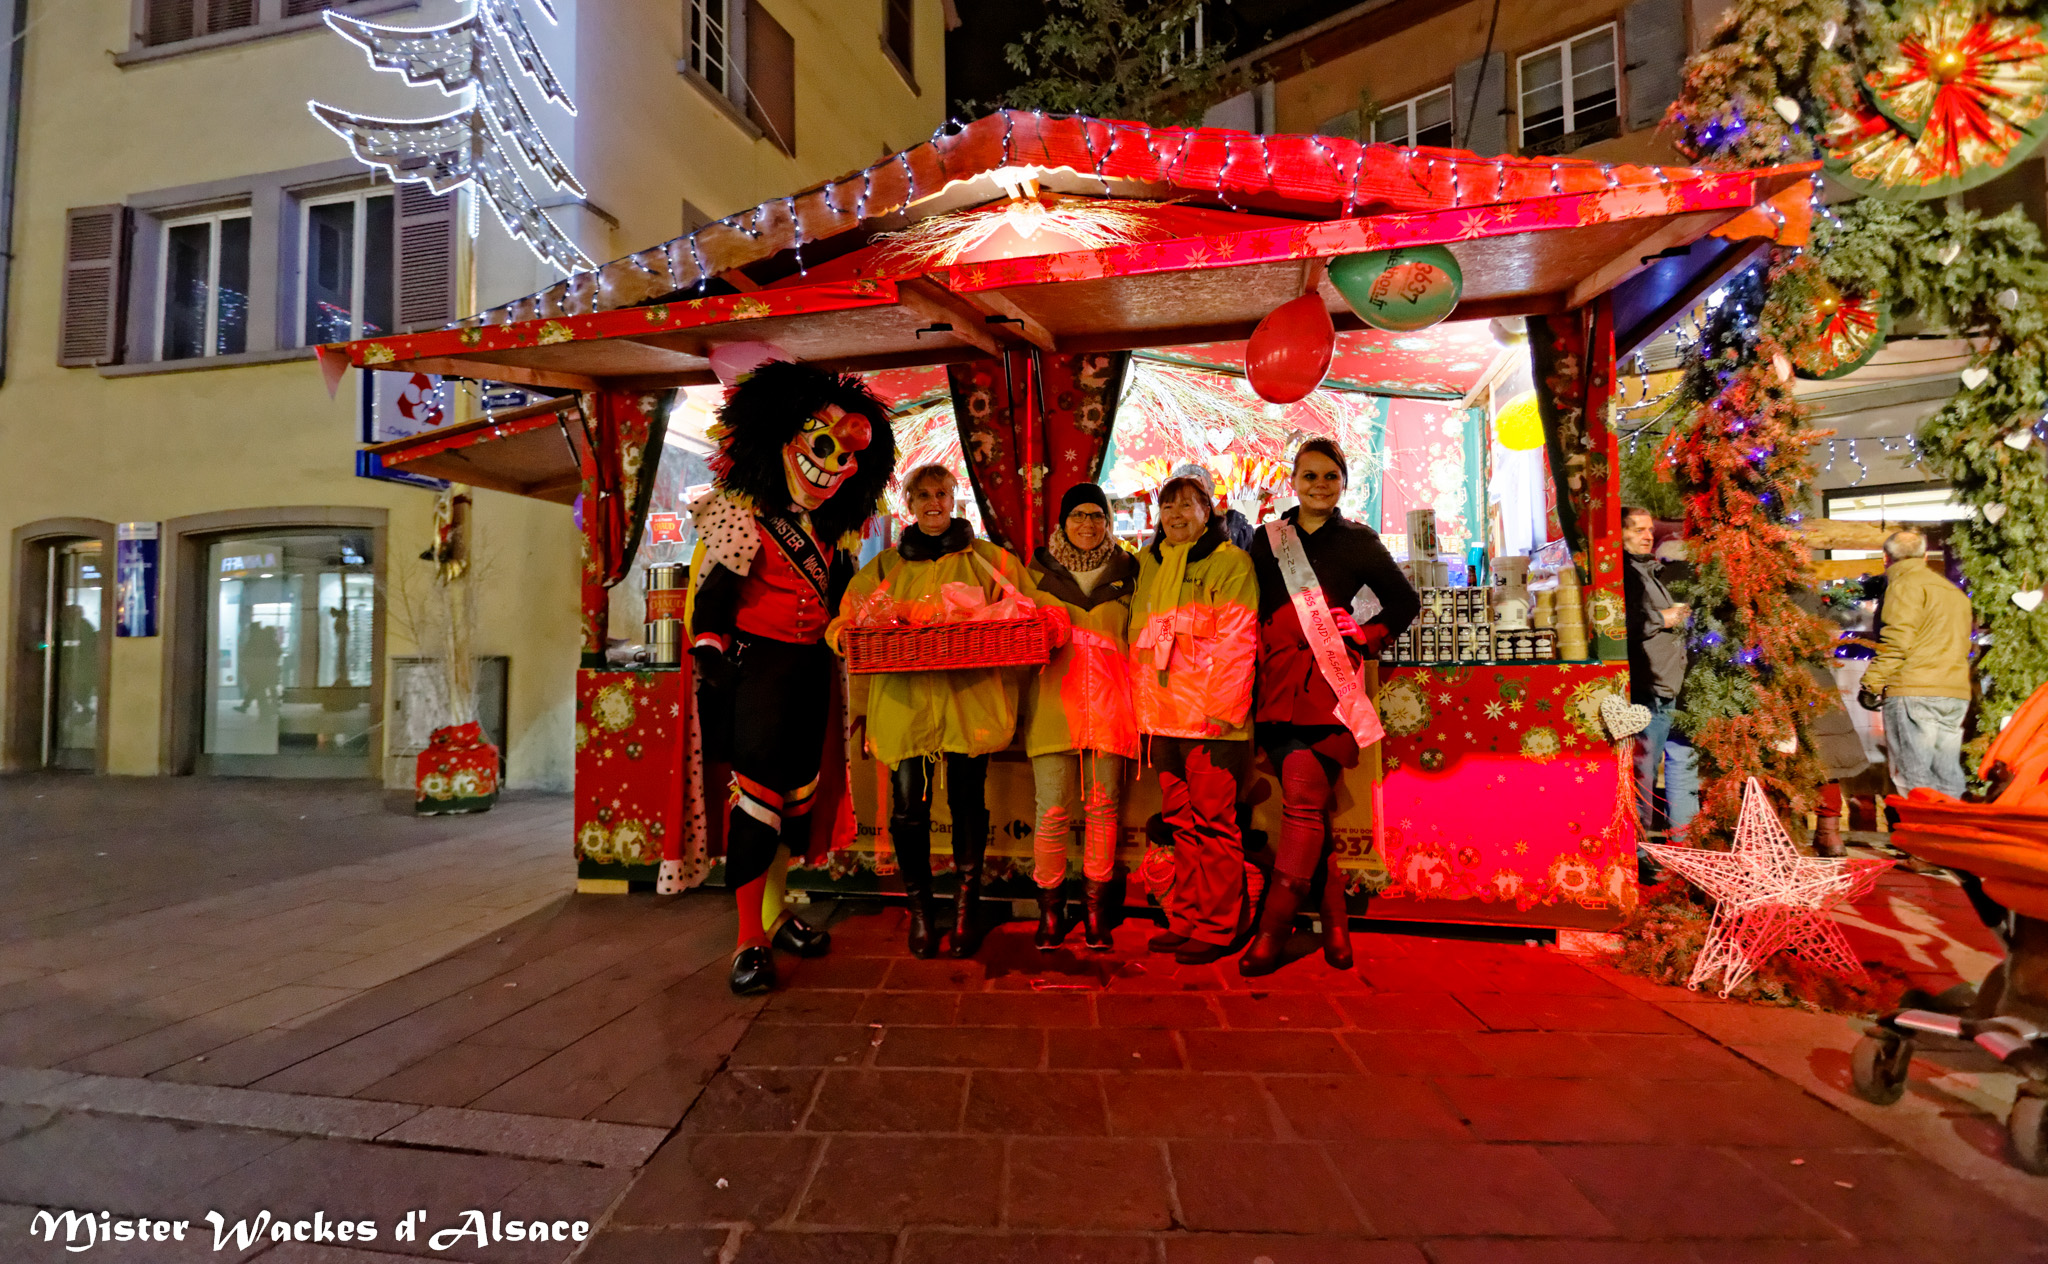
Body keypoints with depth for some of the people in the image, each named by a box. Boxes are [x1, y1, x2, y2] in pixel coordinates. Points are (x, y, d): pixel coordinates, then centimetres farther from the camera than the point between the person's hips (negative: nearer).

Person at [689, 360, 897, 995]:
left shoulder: (826, 527, 14)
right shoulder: (743, 514, -7)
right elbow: (712, 596, -13)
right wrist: (710, 655, -22)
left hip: (808, 669, 8)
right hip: (755, 664, -7)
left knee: (798, 788, 12)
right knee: (757, 790, -11)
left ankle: (775, 912, 27)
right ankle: (750, 939, -4)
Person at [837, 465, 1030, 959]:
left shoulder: (987, 558, 13)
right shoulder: (886, 565, 17)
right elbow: (851, 615, 16)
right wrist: (845, 631, -6)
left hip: (969, 694, -1)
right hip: (903, 696, 1)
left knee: (968, 801, -1)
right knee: (908, 805, -2)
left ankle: (967, 903, 16)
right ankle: (920, 908, 15)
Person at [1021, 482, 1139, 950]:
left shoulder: (1127, 573, 12)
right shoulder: (1039, 572, 11)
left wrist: (1134, 697, 5)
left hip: (1108, 702, 1)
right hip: (1053, 703, -1)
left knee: (1102, 807, 3)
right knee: (1052, 811, -5)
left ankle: (1095, 910, 14)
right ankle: (1048, 911, 9)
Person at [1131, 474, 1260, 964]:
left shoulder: (1230, 562, -2)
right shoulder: (1150, 565, 18)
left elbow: (1236, 641, -10)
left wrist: (1222, 708, -16)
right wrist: (1141, 704, 14)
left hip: (1210, 720, -6)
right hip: (1162, 717, 6)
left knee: (1213, 824, -1)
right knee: (1181, 824, 11)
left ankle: (1215, 929, 8)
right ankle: (1184, 921, 20)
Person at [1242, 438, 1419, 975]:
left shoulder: (1358, 541, 10)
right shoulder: (1268, 540, 15)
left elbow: (1405, 602, 17)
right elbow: (1252, 613, 17)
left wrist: (1362, 639, 4)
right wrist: (1252, 681, 7)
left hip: (1329, 684, -2)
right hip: (1279, 685, 3)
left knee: (1304, 799, -13)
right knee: (1309, 807, 1)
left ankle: (1272, 932, -8)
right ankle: (1336, 923, 11)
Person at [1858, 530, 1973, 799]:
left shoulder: (1906, 585, -3)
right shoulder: (1955, 592, 25)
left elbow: (1897, 640, -13)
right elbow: (1962, 645, 25)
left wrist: (1872, 684, -11)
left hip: (1914, 691, -8)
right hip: (1957, 694, 8)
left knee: (1914, 776, -9)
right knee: (1948, 777, 10)